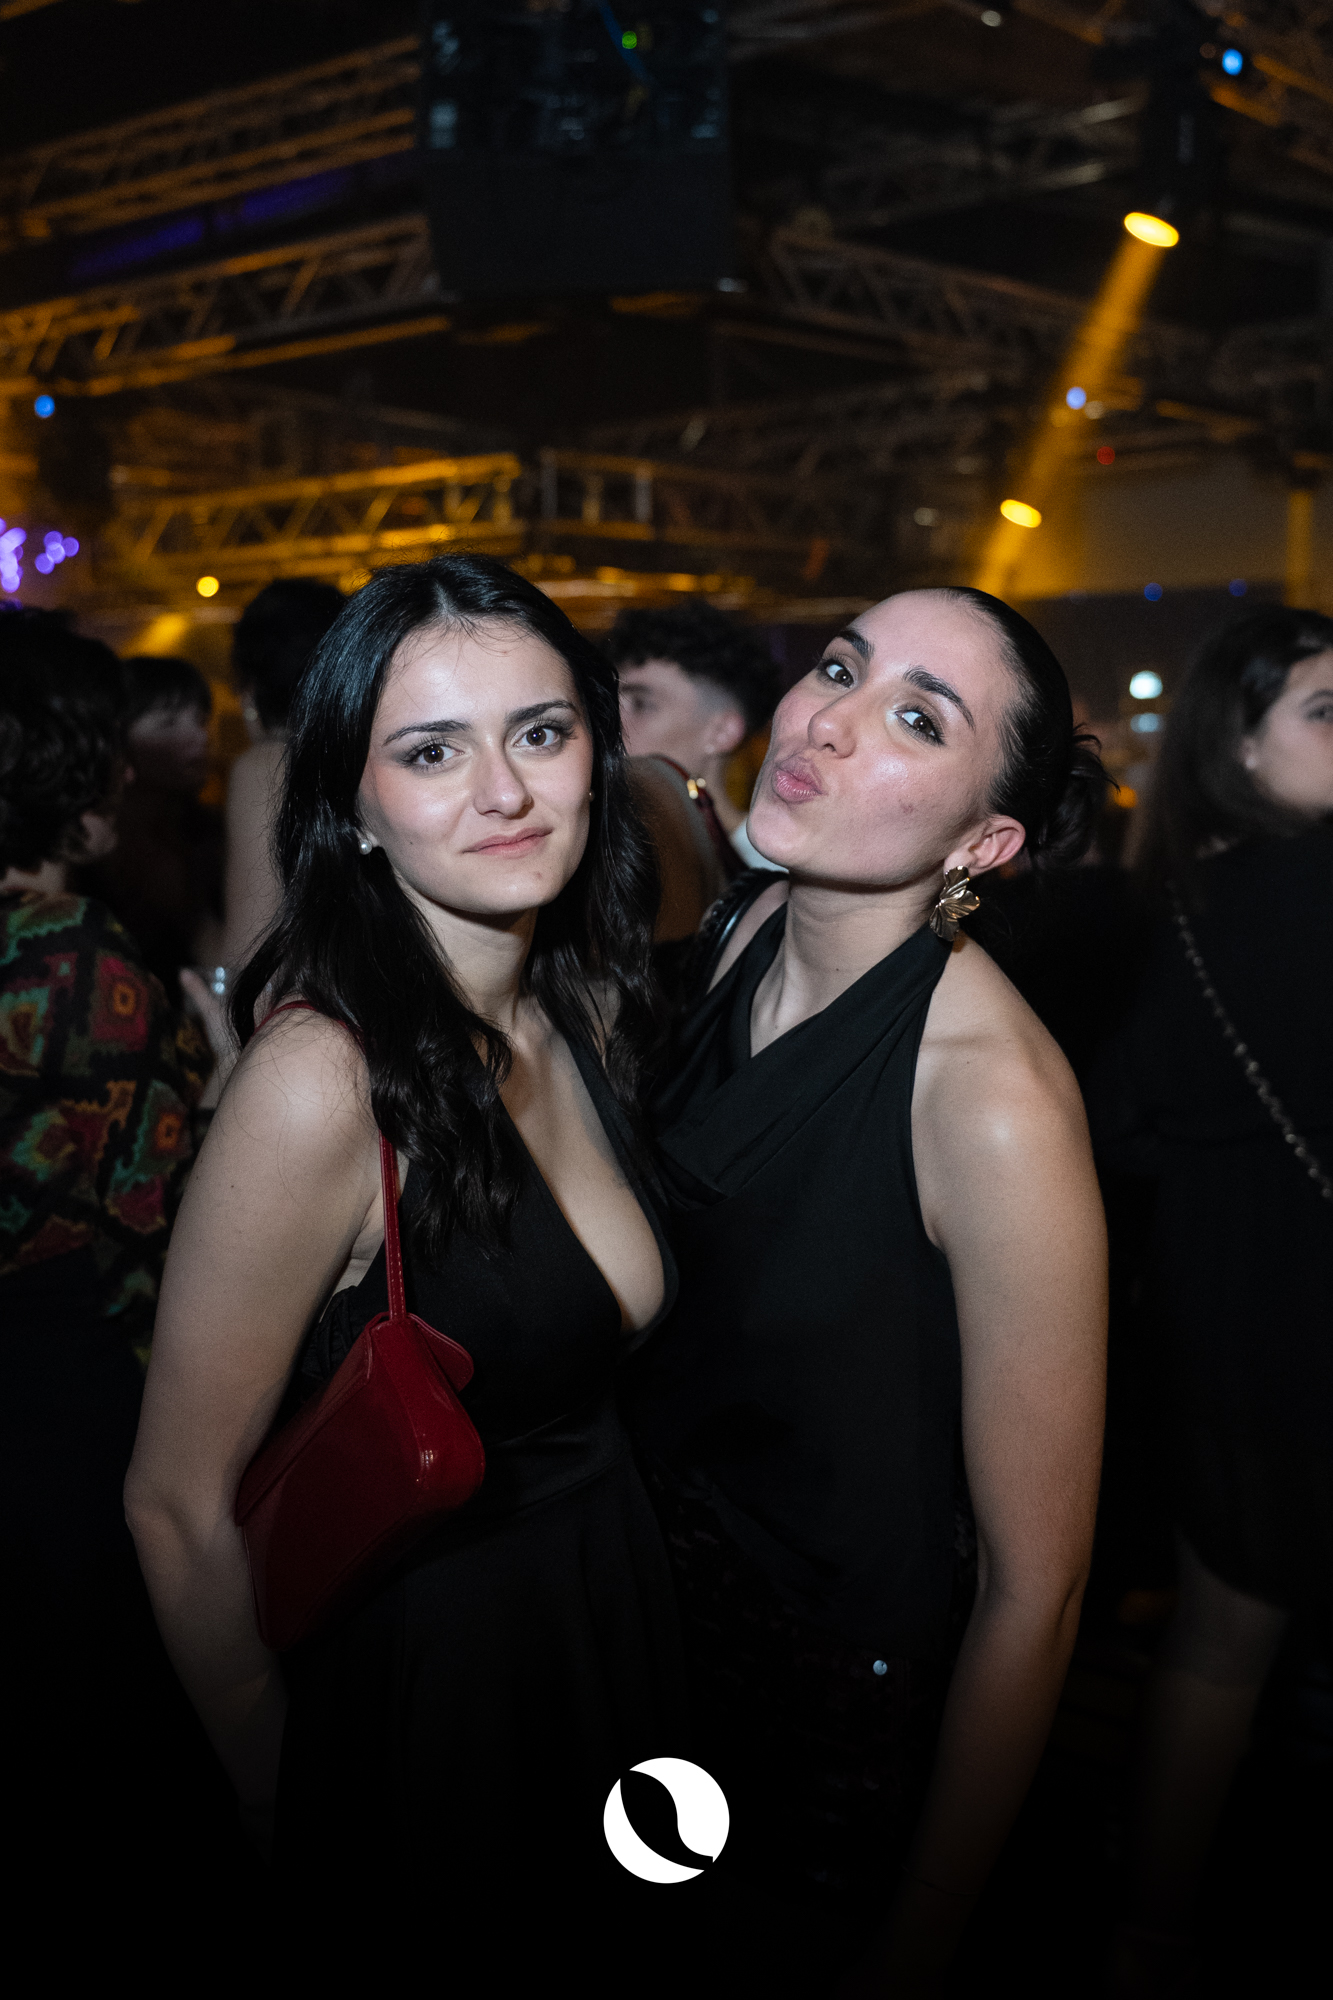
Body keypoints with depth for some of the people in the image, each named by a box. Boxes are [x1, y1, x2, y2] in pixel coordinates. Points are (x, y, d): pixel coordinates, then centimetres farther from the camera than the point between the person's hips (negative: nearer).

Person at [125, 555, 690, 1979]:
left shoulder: (586, 1008, -5)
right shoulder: (323, 1082, -28)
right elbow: (182, 1508, -19)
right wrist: (280, 1803, -7)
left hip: (607, 1632, 7)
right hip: (423, 1685, -7)